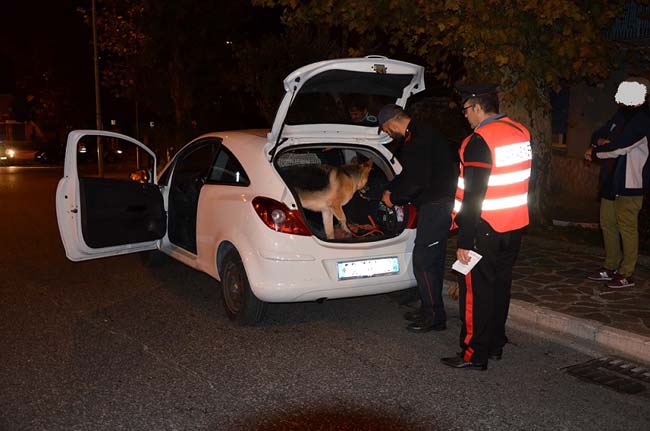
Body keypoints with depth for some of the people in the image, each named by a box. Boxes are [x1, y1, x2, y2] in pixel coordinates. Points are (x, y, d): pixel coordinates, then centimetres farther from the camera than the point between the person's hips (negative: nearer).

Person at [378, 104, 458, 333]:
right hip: (436, 204, 11)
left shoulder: (419, 139, -18)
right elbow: (409, 173, 27)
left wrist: (393, 198, -6)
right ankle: (429, 310, 27)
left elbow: (416, 181, -22)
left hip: (436, 205, -11)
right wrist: (391, 190, 18)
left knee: (423, 260, -6)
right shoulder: (421, 134, 17)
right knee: (432, 259, 16)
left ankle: (434, 316, 3)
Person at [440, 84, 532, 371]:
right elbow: (520, 181, 14)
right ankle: (495, 344, 29)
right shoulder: (520, 132, 8)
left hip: (485, 228, -8)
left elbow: (473, 195, -21)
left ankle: (474, 355, 9)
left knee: (476, 291, 1)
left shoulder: (479, 142, -19)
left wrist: (464, 241, -18)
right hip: (514, 227, 8)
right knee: (500, 285, 17)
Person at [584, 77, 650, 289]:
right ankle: (610, 267, 27)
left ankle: (626, 274, 6)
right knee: (608, 224, 15)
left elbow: (618, 147, -22)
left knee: (627, 228, -3)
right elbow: (599, 134, 18)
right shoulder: (620, 116, 13)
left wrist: (594, 152, -7)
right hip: (611, 182, 9)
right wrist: (600, 140, -6)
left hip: (629, 185, -9)